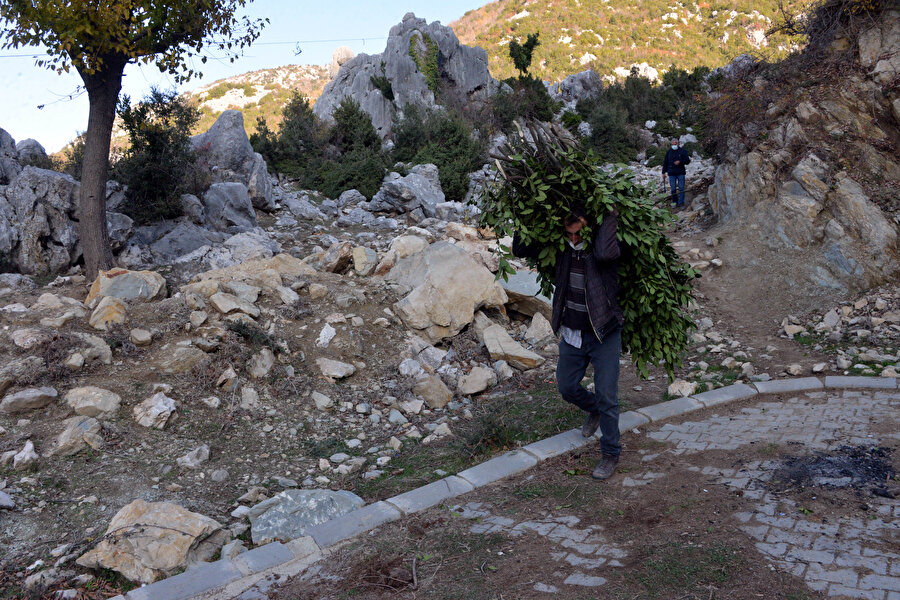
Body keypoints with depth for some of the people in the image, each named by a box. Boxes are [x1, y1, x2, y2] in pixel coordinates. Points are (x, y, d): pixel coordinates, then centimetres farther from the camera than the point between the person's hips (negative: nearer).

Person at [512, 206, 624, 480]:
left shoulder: (604, 243, -17)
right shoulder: (561, 246, -4)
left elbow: (605, 253, -43)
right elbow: (520, 249, -1)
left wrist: (608, 214, -31)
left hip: (604, 335, -5)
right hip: (571, 333, 5)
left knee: (606, 396, -1)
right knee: (567, 387, 18)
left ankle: (611, 453, 19)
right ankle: (594, 411, 50)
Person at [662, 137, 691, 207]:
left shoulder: (683, 151, 3)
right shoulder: (668, 152, 8)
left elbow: (688, 161, 0)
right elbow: (665, 162, 12)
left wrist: (680, 162, -17)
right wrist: (663, 172, 8)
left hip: (681, 173, -1)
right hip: (672, 173, 2)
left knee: (681, 188, -3)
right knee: (673, 189, 2)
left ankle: (681, 203, 0)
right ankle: (675, 202, 11)